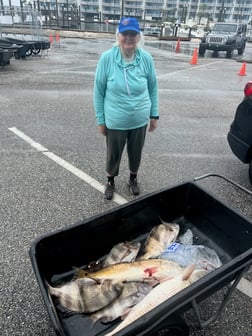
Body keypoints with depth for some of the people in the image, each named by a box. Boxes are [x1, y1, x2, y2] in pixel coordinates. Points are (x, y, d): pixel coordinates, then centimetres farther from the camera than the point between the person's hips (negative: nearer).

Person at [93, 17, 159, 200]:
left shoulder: (146, 58, -9)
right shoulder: (106, 58, -14)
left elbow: (153, 88, 3)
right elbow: (99, 91, -7)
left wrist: (154, 115, 5)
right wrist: (100, 120, -5)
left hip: (140, 120, 2)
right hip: (115, 121, -1)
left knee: (136, 153, 19)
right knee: (113, 155, 15)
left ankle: (133, 179, 48)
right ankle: (110, 182, 44)